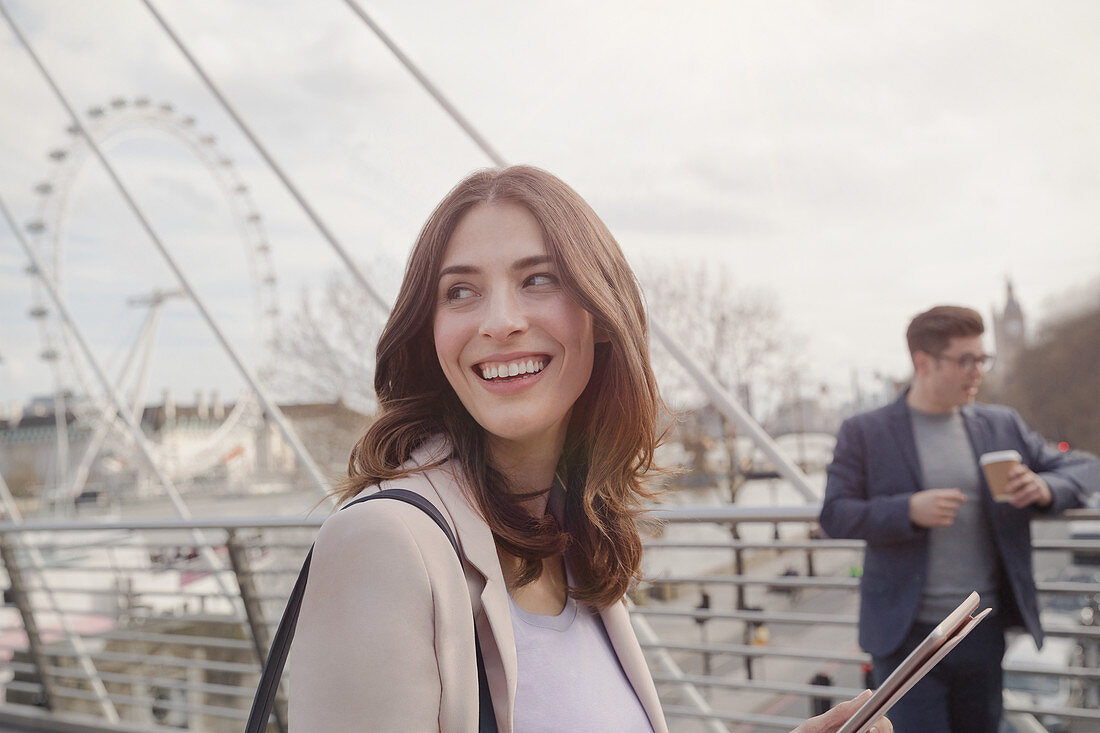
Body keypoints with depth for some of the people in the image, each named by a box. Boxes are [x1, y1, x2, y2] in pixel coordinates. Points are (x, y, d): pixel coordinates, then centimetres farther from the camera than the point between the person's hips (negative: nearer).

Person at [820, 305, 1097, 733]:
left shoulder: (1002, 425, 8)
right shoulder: (864, 433, -3)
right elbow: (834, 515, -8)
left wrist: (1045, 489, -10)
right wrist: (909, 510, -23)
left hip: (984, 633, 4)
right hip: (908, 635, -4)